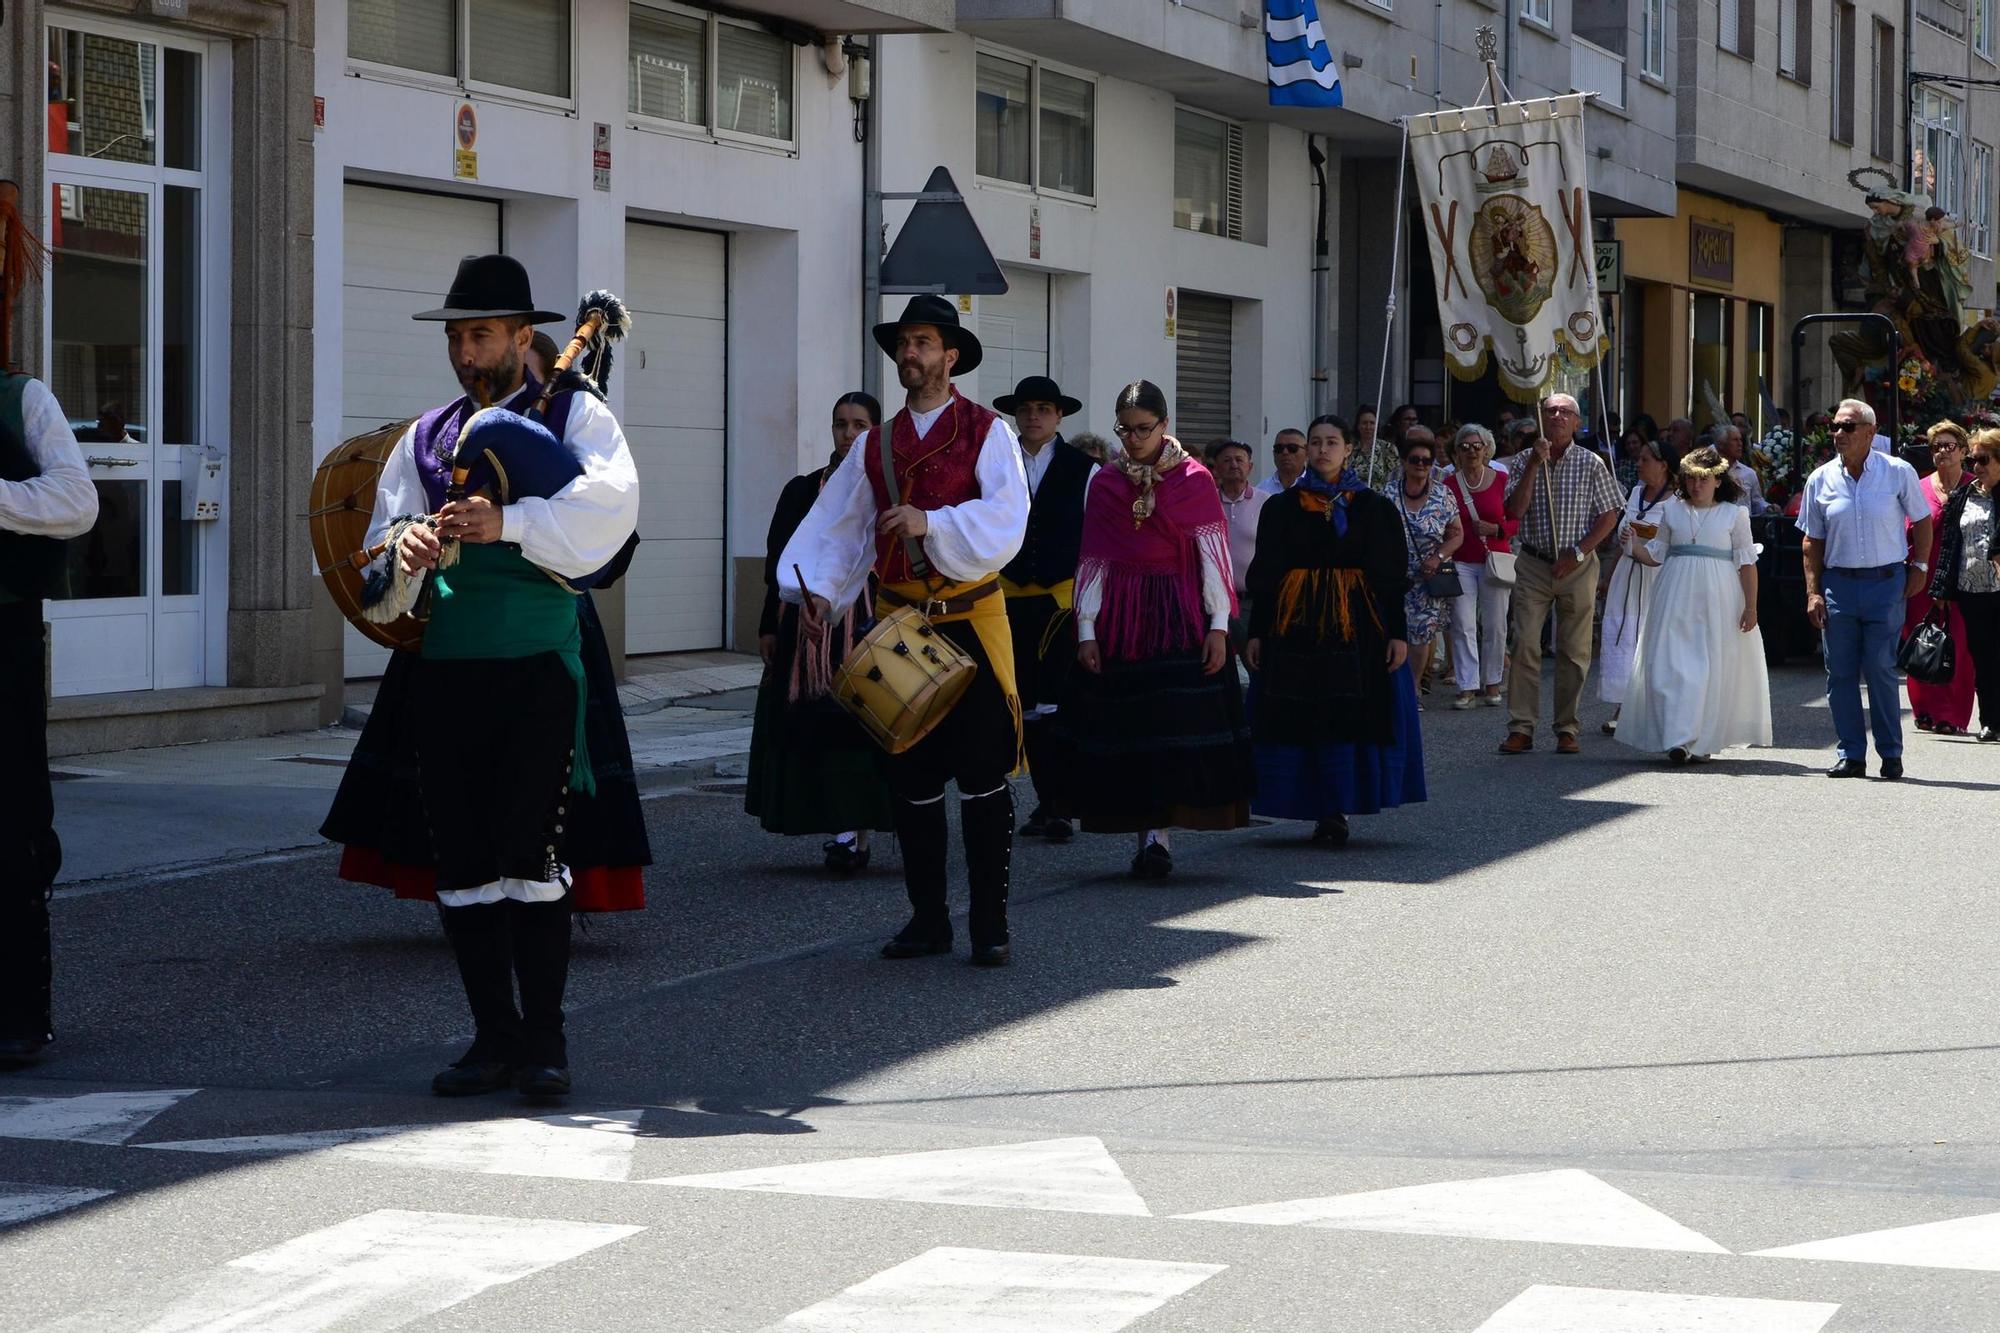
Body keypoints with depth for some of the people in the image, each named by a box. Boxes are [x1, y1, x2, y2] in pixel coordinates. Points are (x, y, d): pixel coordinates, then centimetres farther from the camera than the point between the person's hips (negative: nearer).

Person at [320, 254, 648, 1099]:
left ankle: (545, 1038, 1)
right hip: (441, 667, 5)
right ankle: (495, 1037, 15)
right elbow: (383, 550, 12)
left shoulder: (575, 416, 4)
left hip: (539, 664, -5)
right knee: (458, 858, 6)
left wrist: (509, 522, -25)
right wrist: (405, 550, -12)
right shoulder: (424, 438, 17)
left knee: (531, 848, -9)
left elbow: (613, 503, -15)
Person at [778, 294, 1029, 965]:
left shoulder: (987, 432, -1)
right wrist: (818, 587, -8)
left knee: (983, 778, -4)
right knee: (912, 780, 8)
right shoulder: (875, 446, 13)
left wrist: (932, 523, -23)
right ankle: (927, 918, 17)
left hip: (971, 623, -4)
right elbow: (836, 526, 7)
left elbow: (1005, 520, -14)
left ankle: (991, 923, 2)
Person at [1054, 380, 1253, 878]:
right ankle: (1150, 834, 6)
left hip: (1179, 617, -3)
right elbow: (1093, 560, 7)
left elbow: (1213, 556, 0)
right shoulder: (1105, 484, 9)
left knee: (1174, 725, -10)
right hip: (1119, 619, 3)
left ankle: (1156, 835, -12)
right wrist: (1086, 630, 1)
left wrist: (1218, 626, -7)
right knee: (1126, 723, 0)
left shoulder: (1194, 480, 2)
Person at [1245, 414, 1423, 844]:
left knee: (1350, 718, -6)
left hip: (1356, 623, -1)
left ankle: (1336, 811, -2)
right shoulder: (1281, 508, 8)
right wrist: (1256, 632, 3)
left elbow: (1392, 575, 4)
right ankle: (1327, 813, 3)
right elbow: (1264, 576, 9)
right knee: (1297, 720, -3)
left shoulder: (1373, 507, 5)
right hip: (1295, 625, 1)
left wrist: (1397, 632, -4)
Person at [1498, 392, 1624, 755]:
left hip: (1578, 566, 0)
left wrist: (1577, 553, -8)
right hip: (1534, 565, 1)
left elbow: (1608, 517, 1)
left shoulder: (1590, 463, 1)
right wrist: (1534, 464, -12)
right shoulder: (1527, 460, 5)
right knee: (1525, 645, -7)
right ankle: (1521, 728, -5)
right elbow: (1515, 510, -6)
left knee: (1574, 650, 2)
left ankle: (1568, 729, 9)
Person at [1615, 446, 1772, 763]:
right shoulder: (1671, 510, 11)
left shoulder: (1734, 514, 5)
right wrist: (1634, 545, -6)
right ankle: (1677, 740, -11)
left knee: (1713, 667, -2)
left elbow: (1746, 562, 2)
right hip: (1676, 598, 2)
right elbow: (1656, 554, 14)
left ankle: (1702, 740, 6)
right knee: (1671, 663, -9)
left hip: (1717, 598, -2)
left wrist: (1751, 606, -4)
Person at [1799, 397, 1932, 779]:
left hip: (1886, 582, -3)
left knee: (1880, 669, -5)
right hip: (1838, 584, 3)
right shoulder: (1821, 479, 5)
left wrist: (1920, 566, 2)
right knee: (1840, 672, 2)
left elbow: (1922, 521, 10)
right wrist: (1813, 591, 3)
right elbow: (1813, 540, 8)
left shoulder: (1899, 473, -1)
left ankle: (1891, 754, 6)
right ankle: (1851, 755, 10)